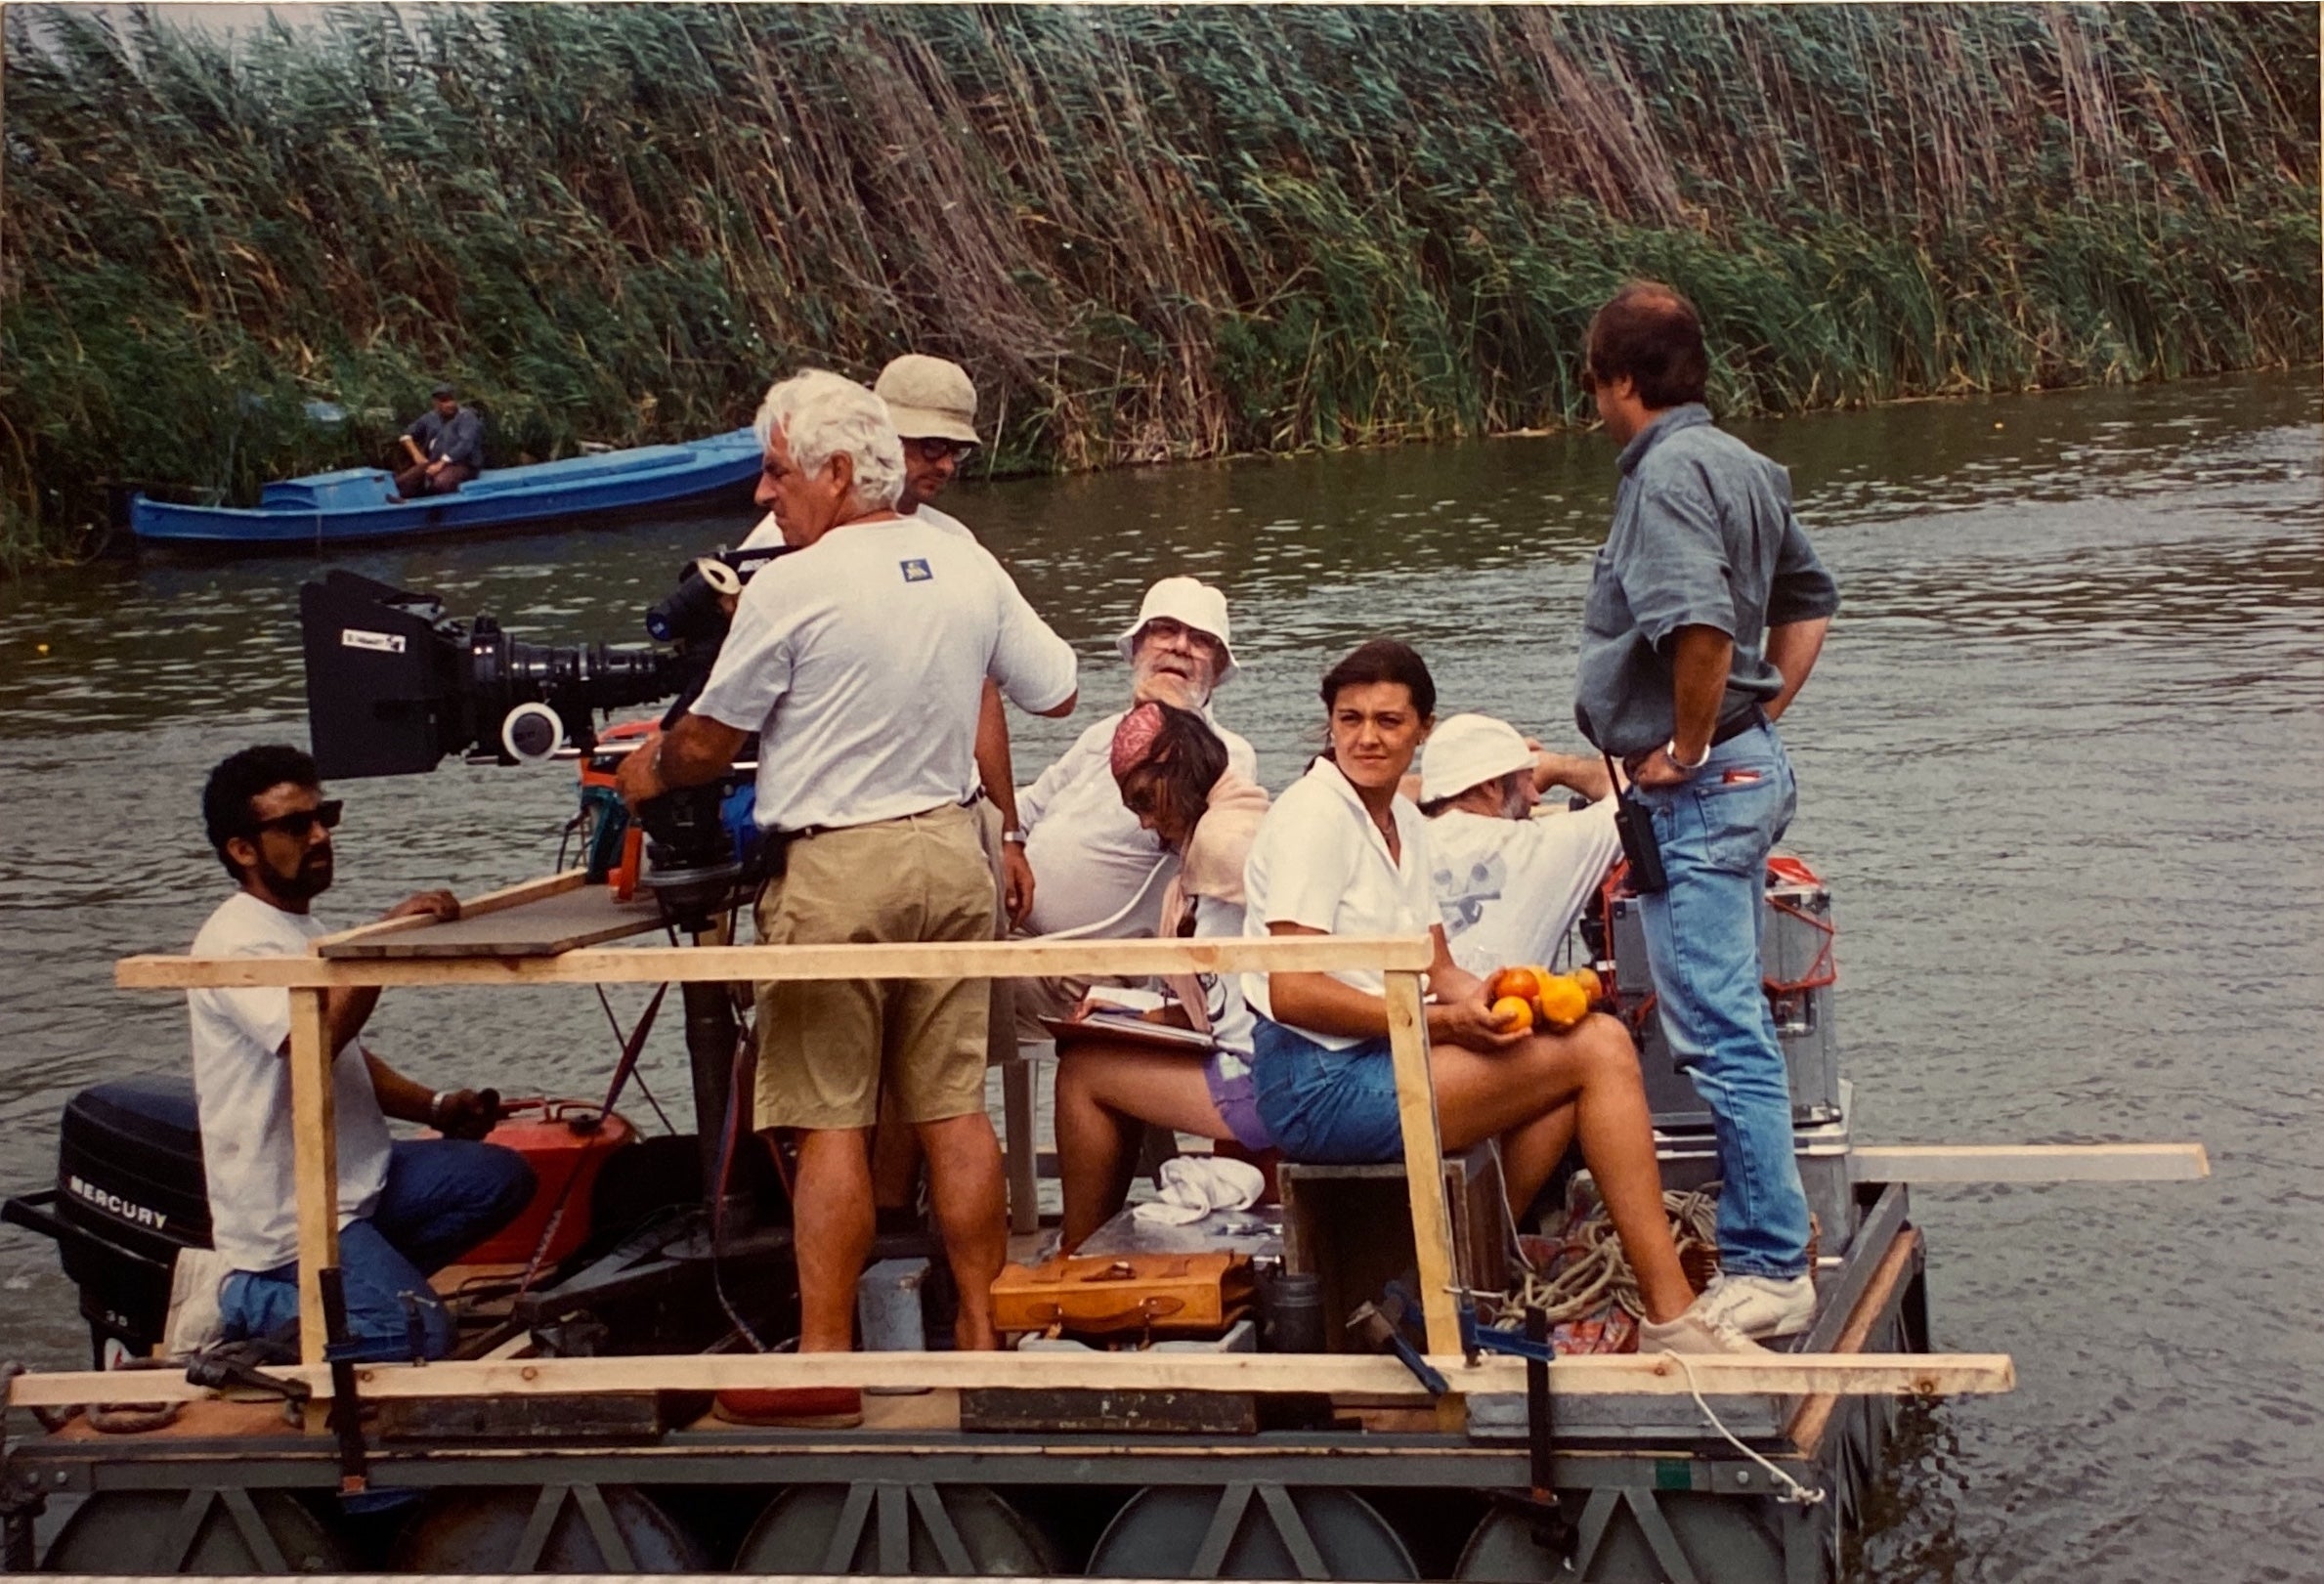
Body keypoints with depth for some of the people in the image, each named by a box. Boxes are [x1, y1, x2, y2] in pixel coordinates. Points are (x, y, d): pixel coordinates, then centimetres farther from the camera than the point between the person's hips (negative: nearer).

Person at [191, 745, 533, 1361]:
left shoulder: (305, 929, 15)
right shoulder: (235, 942, -17)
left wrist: (436, 1107, 10)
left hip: (358, 1177, 10)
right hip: (290, 1216, -10)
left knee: (501, 1175, 5)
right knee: (418, 1334, -21)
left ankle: (361, 1282, 4)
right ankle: (245, 1302, -3)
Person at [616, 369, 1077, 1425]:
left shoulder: (791, 590, -12)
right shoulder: (969, 568, 4)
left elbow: (707, 744, -5)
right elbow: (1058, 694, 15)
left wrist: (650, 774, 17)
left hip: (839, 867, -5)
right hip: (950, 849, 6)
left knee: (830, 1121, -1)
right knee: (954, 1108, 10)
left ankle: (824, 1364, 2)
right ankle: (981, 1332, 15)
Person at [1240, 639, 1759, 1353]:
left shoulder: (1406, 823, 17)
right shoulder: (1312, 817, -11)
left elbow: (1439, 972, 16)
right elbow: (1291, 992, -19)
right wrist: (1445, 1023, -21)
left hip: (1382, 1055, 9)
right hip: (1320, 1083, -9)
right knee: (1600, 1048, -15)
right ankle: (1669, 1318, -13)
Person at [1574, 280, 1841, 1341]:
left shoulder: (1667, 472, -17)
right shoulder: (1742, 466, 14)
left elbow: (1703, 626, -31)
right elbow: (1809, 601, 26)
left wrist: (1687, 748, -18)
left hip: (1696, 787, -11)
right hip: (1750, 768, 11)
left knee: (1720, 1033, -8)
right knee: (1732, 1022, 17)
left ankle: (1770, 1269, -6)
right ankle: (1757, 1243, 25)